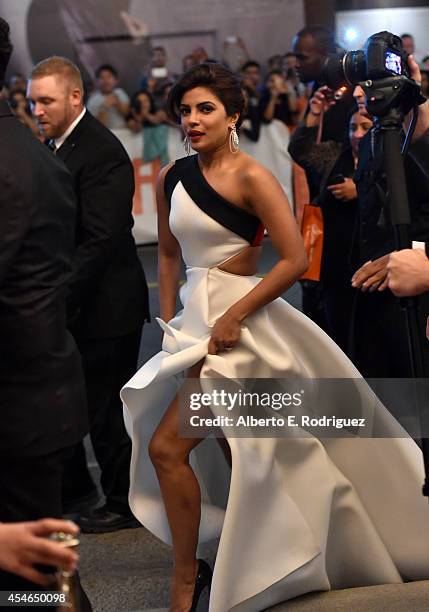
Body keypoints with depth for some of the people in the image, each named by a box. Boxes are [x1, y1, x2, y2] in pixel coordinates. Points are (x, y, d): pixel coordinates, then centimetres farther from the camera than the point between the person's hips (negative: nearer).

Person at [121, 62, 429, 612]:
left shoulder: (250, 177, -14)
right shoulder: (171, 178, 6)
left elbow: (294, 259, -17)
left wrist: (234, 316, -19)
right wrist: (168, 323, 8)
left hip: (238, 323, -7)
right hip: (195, 318, 7)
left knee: (166, 447, -11)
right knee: (233, 454, 16)